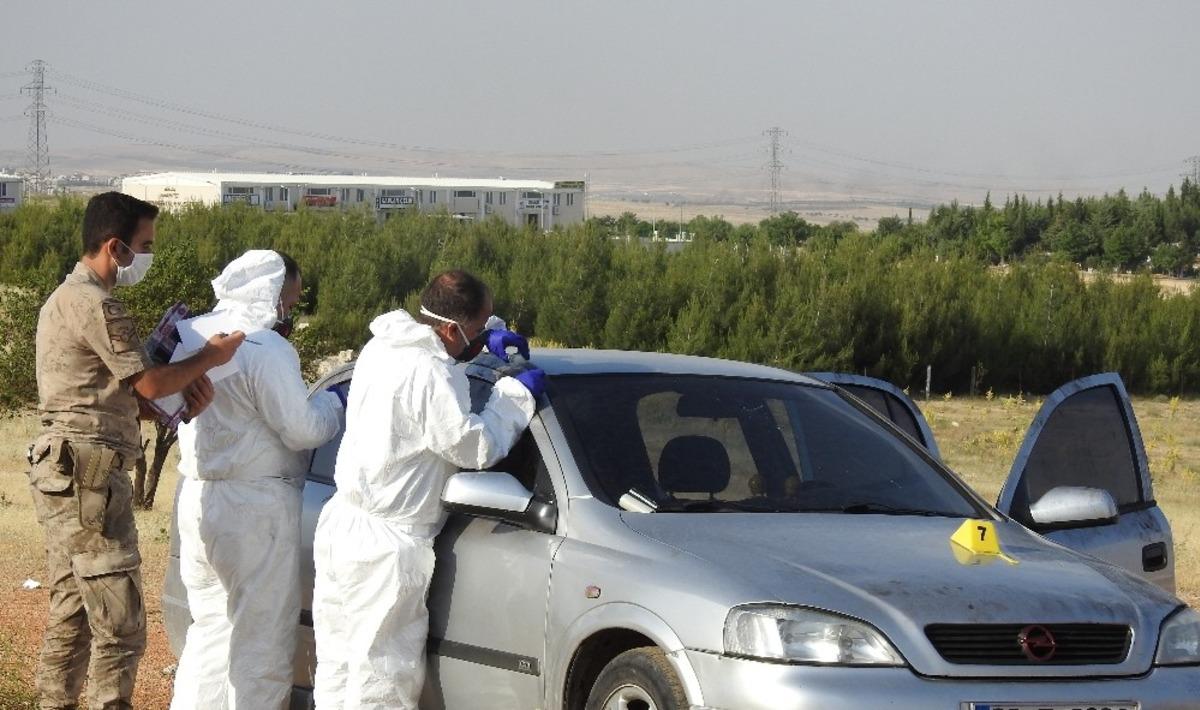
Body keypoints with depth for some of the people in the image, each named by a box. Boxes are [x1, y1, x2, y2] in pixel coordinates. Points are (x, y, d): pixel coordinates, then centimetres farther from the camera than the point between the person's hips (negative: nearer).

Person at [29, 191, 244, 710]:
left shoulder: (68, 298, 18)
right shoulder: (95, 305, -15)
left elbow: (128, 375, 18)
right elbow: (149, 383, -14)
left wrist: (187, 377, 1)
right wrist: (210, 357, 1)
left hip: (64, 472, 11)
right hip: (89, 476, -11)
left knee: (72, 616, 15)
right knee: (119, 627, -9)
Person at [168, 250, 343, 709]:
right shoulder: (267, 349, -19)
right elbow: (301, 430, -17)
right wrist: (331, 404, 1)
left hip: (197, 497, 9)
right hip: (254, 507, -9)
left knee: (211, 626, 20)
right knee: (261, 637, 0)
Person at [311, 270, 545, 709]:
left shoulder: (382, 348, 7)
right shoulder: (431, 375, -22)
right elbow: (477, 447, -16)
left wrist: (487, 342, 18)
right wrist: (518, 393, -4)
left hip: (340, 524, 10)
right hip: (387, 545, -10)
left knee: (338, 665, 15)